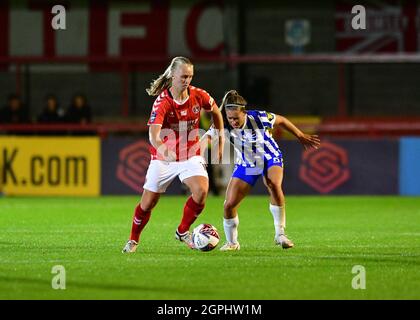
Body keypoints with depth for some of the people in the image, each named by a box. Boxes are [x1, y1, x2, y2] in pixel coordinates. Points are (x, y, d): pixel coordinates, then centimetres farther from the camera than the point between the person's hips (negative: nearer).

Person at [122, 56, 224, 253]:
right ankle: (133, 240, 27)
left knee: (201, 191, -23)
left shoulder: (198, 96, -9)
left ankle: (183, 231, 1)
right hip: (163, 158, -2)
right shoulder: (162, 102, -21)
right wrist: (163, 149, -56)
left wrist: (220, 143, 15)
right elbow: (153, 135, -35)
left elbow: (216, 112, 13)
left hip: (191, 155, 2)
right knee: (148, 203, 1)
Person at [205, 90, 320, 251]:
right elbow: (206, 138, -36)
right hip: (245, 164, 2)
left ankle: (280, 234, -25)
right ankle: (232, 243, 19)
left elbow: (281, 121, -6)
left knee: (274, 186, -35)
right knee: (229, 205, -7)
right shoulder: (224, 125, -24)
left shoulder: (259, 118, -26)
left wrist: (301, 137, 4)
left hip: (270, 158, -2)